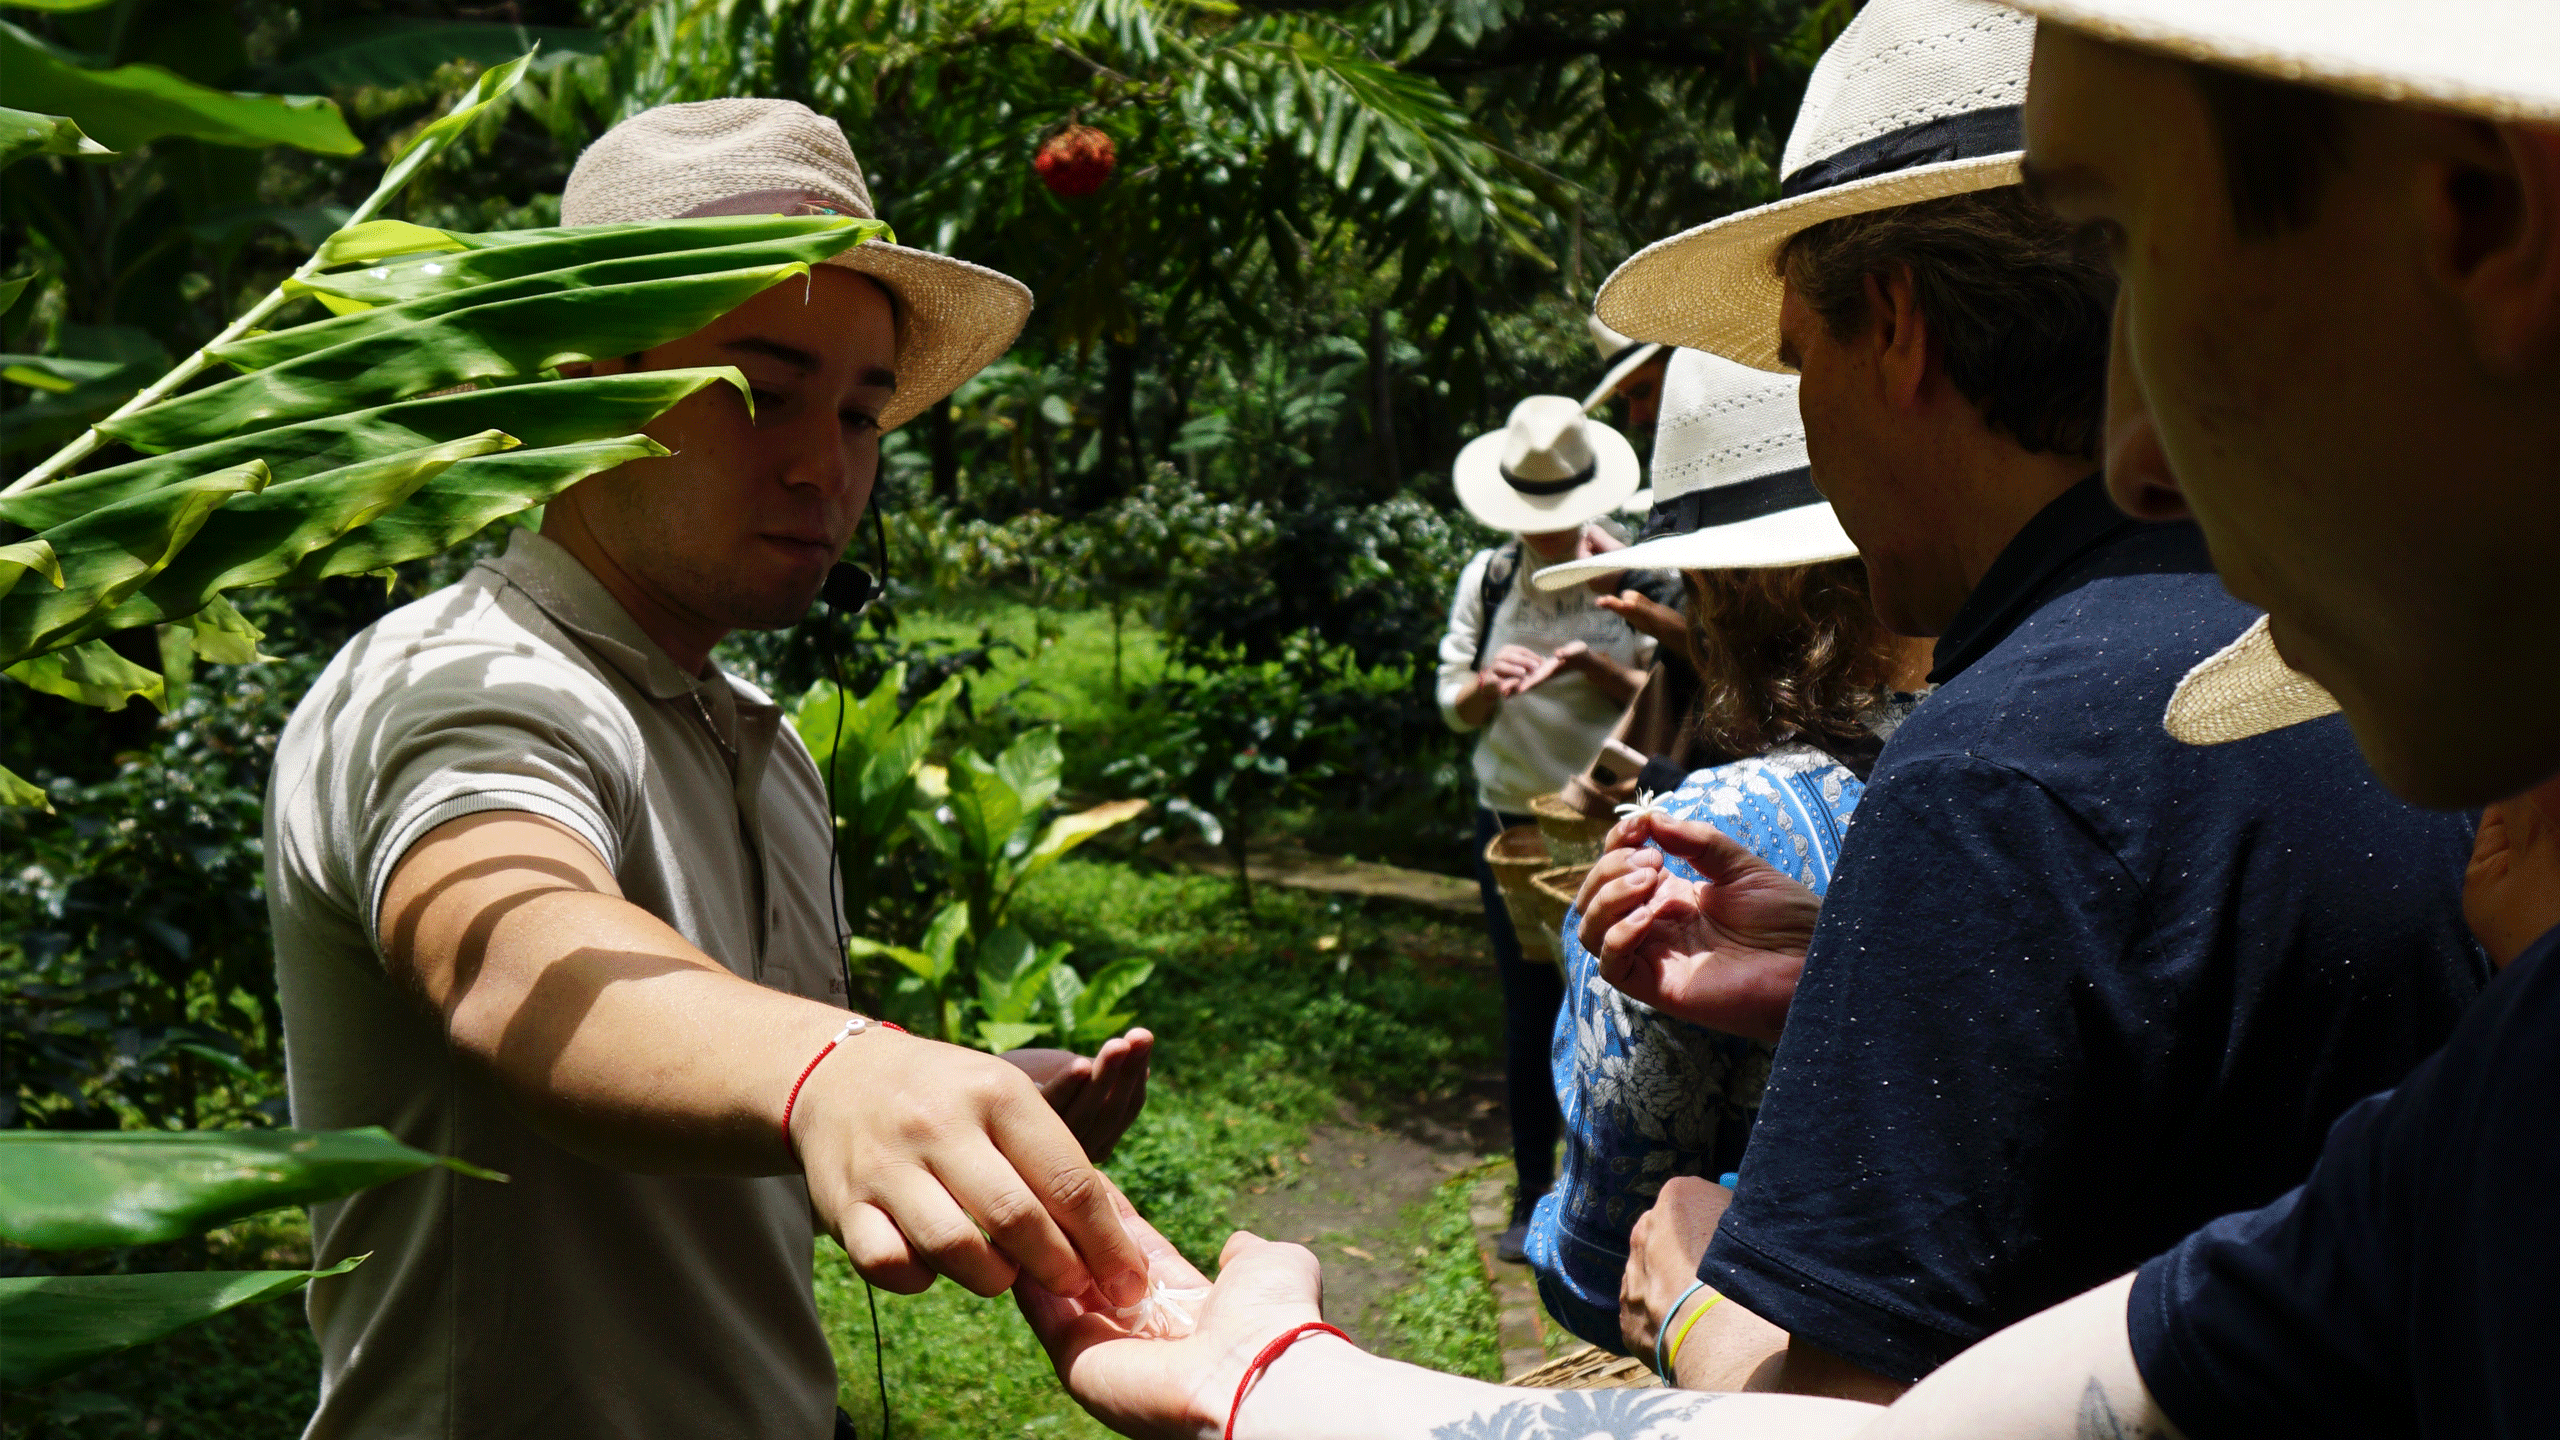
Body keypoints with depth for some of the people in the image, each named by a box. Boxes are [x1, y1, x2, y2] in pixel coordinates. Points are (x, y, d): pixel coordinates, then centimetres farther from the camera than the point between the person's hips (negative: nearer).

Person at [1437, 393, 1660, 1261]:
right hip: (1512, 822, 2)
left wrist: (1598, 669, -21)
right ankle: (1534, 1194, 21)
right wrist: (1486, 684, -15)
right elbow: (1455, 708, 7)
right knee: (1528, 1011, 7)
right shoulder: (1486, 579, 5)